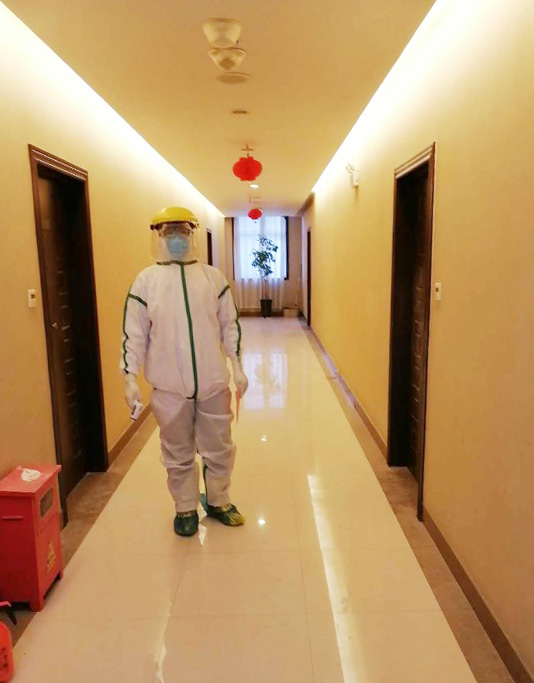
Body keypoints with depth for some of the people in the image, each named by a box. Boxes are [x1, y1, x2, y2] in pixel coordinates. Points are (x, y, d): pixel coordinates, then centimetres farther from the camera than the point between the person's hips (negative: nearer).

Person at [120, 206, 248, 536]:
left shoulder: (213, 277, 3)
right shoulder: (146, 280, -1)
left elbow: (230, 325, 6)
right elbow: (134, 333, -1)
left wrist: (238, 367, 3)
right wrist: (131, 377, -5)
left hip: (214, 383, 2)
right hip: (169, 387, -1)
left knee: (219, 449, 14)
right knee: (178, 454, 14)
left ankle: (218, 501, 38)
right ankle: (186, 509, 35)